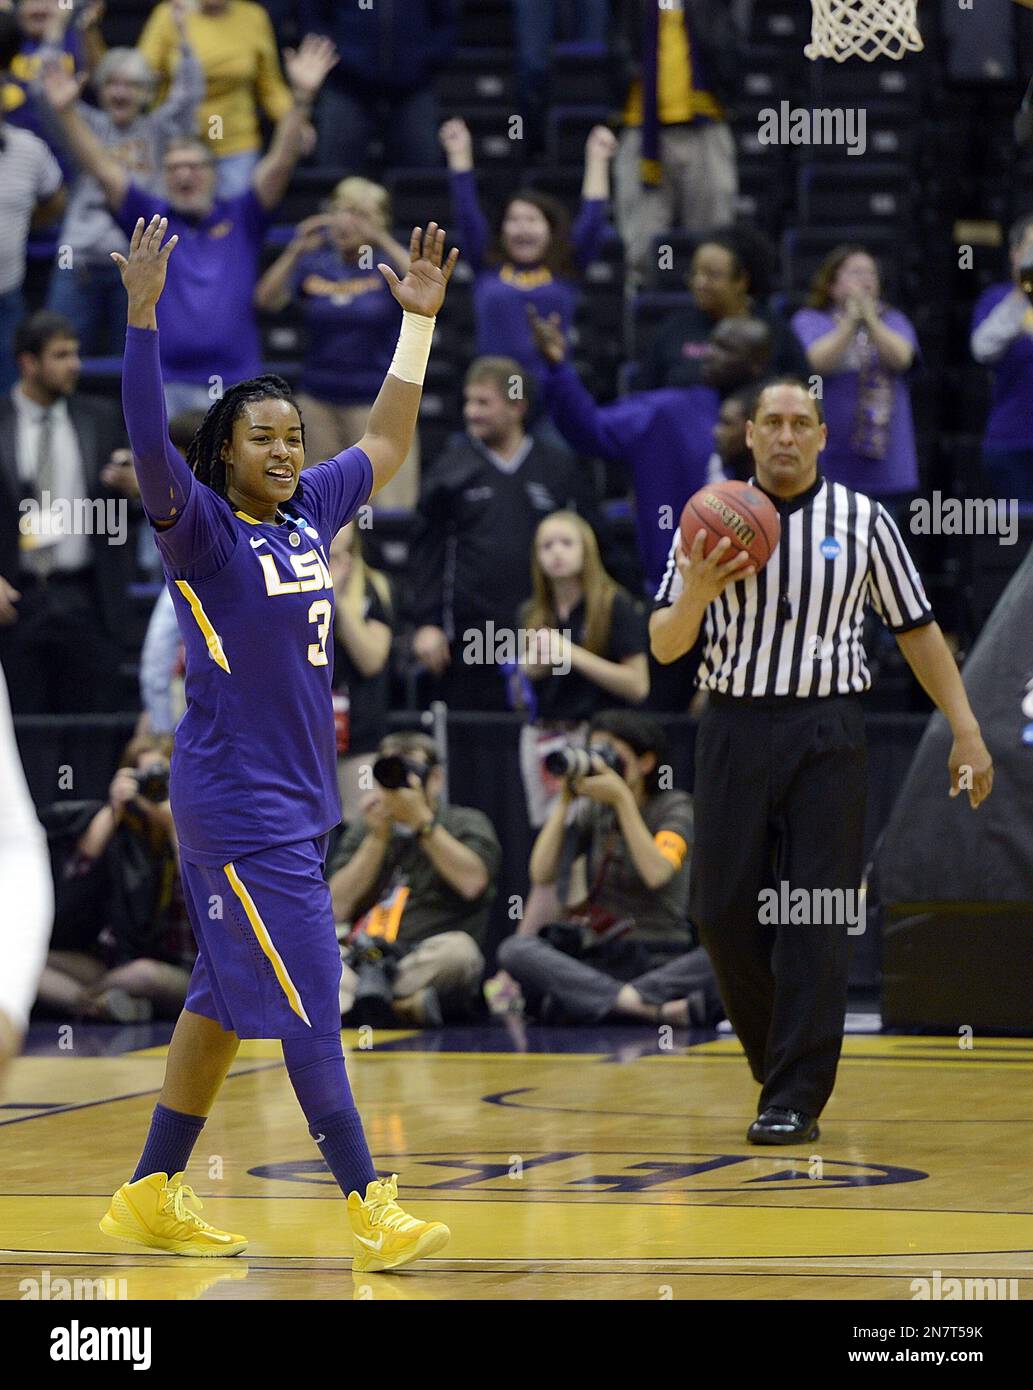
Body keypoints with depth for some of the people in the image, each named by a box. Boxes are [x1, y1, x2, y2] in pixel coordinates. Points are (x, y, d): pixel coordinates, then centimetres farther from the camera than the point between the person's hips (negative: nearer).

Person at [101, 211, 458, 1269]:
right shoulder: (202, 529, -10)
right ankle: (368, 1209, -5)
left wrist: (419, 318, 21)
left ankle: (152, 1195, 20)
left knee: (223, 999, 12)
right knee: (307, 1003, -7)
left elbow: (386, 442, 23)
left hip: (294, 795, 8)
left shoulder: (311, 511, 10)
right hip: (236, 803, -8)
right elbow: (149, 446, -26)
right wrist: (142, 311, -34)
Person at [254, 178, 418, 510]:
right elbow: (267, 300, -6)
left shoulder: (387, 266, 0)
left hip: (379, 401, -3)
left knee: (388, 508, -10)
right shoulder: (315, 266, 7)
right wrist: (296, 251, -19)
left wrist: (382, 241, -29)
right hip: (319, 402, 3)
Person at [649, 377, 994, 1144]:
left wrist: (966, 729, 1)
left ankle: (796, 1099, -2)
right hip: (735, 727, 2)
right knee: (724, 910, 1)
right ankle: (779, 1061, 23)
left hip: (827, 733, -1)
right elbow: (664, 646, 5)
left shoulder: (862, 520, 4)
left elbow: (917, 628, 8)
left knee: (815, 922, -5)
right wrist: (695, 597, -17)